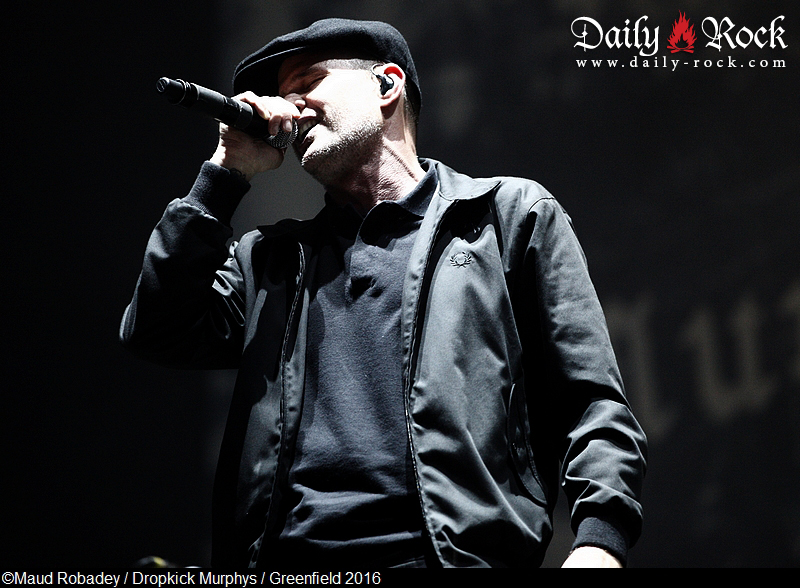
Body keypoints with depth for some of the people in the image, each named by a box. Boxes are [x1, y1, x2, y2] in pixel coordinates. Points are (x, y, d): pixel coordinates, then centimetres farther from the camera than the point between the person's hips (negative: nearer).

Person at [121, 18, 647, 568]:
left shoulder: (513, 213, 15)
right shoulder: (269, 255, 27)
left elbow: (592, 405, 8)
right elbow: (157, 332, 11)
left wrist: (600, 540, -10)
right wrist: (227, 174, 15)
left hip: (457, 551, -5)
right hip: (280, 558, 5)